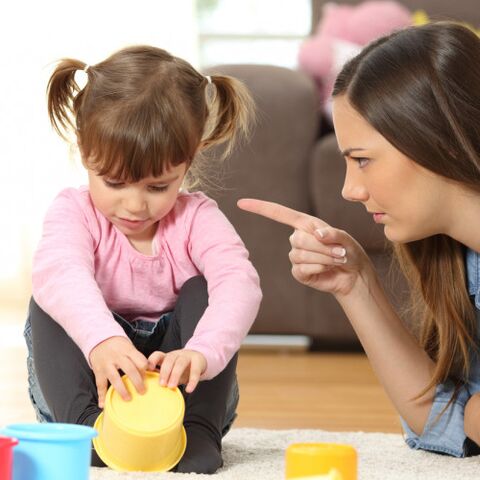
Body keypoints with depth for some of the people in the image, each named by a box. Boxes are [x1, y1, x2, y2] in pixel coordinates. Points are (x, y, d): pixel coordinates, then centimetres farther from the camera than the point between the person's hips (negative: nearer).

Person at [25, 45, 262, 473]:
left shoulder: (197, 218, -11)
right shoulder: (74, 212, -14)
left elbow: (238, 282, -31)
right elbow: (59, 271, -38)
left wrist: (201, 353, -54)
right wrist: (101, 339, -60)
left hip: (177, 390, 1)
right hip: (92, 382, 0)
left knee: (202, 290, -22)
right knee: (49, 300, -22)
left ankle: (198, 429, -26)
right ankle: (85, 422, -28)